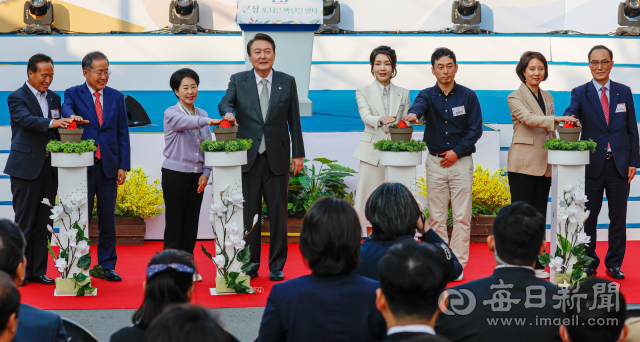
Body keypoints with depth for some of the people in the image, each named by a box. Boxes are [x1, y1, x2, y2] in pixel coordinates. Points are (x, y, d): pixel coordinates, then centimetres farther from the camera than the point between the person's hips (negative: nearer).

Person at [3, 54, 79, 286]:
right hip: (25, 169, -6)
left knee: (44, 223, 8)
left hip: (49, 168, 6)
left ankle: (38, 272, 15)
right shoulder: (17, 98, -5)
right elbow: (27, 119, -24)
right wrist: (51, 123, -39)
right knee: (24, 223, -2)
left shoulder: (54, 98, 15)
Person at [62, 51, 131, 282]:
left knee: (108, 219, 8)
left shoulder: (116, 97, 10)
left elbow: (123, 133, 9)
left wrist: (123, 166, 2)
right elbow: (66, 109, -18)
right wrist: (71, 115, -43)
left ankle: (107, 266, 17)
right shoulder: (73, 94, 4)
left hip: (109, 166, 2)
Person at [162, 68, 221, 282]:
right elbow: (186, 122, -29)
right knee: (174, 222, -2)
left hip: (196, 176, 5)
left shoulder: (202, 114, 12)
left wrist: (206, 173, 1)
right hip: (175, 174, -5)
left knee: (192, 222, 8)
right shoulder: (171, 114, -5)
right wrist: (208, 121, -47)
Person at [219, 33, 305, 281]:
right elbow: (225, 103, -6)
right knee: (248, 214, 3)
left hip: (277, 158, 0)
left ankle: (277, 266, 14)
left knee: (278, 213, 4)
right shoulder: (238, 81, 6)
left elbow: (294, 121, 7)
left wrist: (298, 154, 3)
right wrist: (228, 112, -31)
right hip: (248, 157, 0)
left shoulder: (287, 82, 6)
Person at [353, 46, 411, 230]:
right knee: (368, 199, -4)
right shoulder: (363, 93, 7)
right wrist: (381, 120, -30)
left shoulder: (403, 94, 14)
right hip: (372, 153, -1)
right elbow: (366, 117, -10)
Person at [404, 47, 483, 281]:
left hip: (461, 161, -1)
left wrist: (457, 152, -10)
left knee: (462, 216, -3)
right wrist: (413, 114, -46)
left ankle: (458, 264, 4)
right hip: (435, 161, 1)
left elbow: (476, 130, 0)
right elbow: (419, 105, -22)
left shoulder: (468, 96, 1)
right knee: (436, 216, 4)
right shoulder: (428, 95, 2)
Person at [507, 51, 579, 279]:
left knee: (539, 215, 7)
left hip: (544, 164, 6)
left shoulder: (547, 97, 17)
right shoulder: (515, 98, -2)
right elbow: (529, 119, -20)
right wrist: (557, 119, -33)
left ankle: (536, 264, 12)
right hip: (523, 164, -6)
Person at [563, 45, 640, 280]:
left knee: (618, 217, 6)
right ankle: (589, 263, 16)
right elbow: (571, 112, -16)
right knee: (588, 217, 4)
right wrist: (569, 119, -42)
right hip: (592, 164, -1)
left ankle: (614, 264, 17)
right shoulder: (580, 93, 3)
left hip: (619, 164, 1)